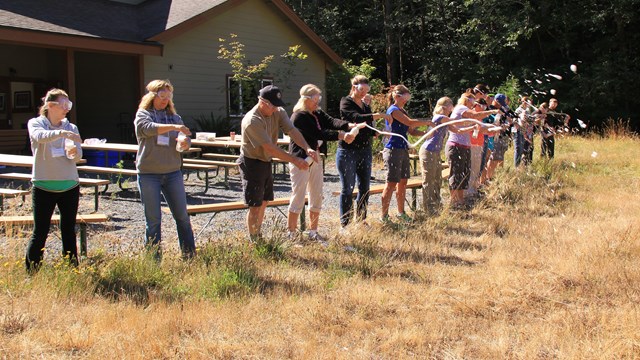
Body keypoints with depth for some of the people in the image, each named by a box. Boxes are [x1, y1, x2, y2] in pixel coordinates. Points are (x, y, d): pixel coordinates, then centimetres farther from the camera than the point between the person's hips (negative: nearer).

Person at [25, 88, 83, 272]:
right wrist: (61, 133, -42)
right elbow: (40, 136, -25)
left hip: (70, 186, 3)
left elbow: (79, 155, -3)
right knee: (40, 233, -1)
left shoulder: (71, 128, 7)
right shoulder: (35, 123, -1)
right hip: (44, 186, -3)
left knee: (69, 231, 8)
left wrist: (74, 151, -27)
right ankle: (31, 273, 8)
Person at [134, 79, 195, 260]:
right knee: (153, 219, 2)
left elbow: (186, 137, 6)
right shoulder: (142, 115, 0)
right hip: (149, 174, -3)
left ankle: (190, 255, 13)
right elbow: (148, 128, -21)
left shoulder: (174, 116, 13)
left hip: (173, 173, 4)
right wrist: (173, 127, -35)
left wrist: (185, 142, -19)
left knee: (182, 216, 6)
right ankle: (154, 259, 9)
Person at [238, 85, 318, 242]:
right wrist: (295, 160, -33)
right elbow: (269, 147, -31)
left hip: (266, 161, 8)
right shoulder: (252, 121, -28)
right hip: (252, 163, -8)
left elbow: (292, 130, -16)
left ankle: (258, 237, 31)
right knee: (255, 206, -3)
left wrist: (307, 148, -33)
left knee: (263, 202, 17)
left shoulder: (278, 112, -5)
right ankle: (254, 242, 9)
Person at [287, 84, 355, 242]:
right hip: (301, 160, -8)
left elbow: (331, 121, -8)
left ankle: (313, 232, 21)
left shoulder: (318, 114, 9)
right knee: (298, 197, -3)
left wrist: (349, 125, -28)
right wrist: (341, 136, -31)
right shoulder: (299, 116, -16)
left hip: (316, 159, 8)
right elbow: (318, 133, -25)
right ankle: (291, 234, 8)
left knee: (317, 197, 11)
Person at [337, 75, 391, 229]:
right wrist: (378, 115, -25)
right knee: (347, 188, -3)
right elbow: (356, 118, -23)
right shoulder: (346, 102, -5)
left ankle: (361, 220, 16)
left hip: (365, 151, 7)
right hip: (348, 151, -7)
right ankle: (345, 223, 4)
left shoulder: (365, 106, 16)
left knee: (365, 187, 7)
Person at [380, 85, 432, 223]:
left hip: (403, 150, 9)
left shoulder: (402, 111, 17)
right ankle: (384, 216, -1)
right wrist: (427, 122, -14)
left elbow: (411, 131, 13)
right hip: (393, 150, -9)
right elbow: (410, 122, -24)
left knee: (403, 182, 12)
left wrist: (426, 133, -3)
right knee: (391, 183, -6)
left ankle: (401, 213, 21)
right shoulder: (393, 110, -11)